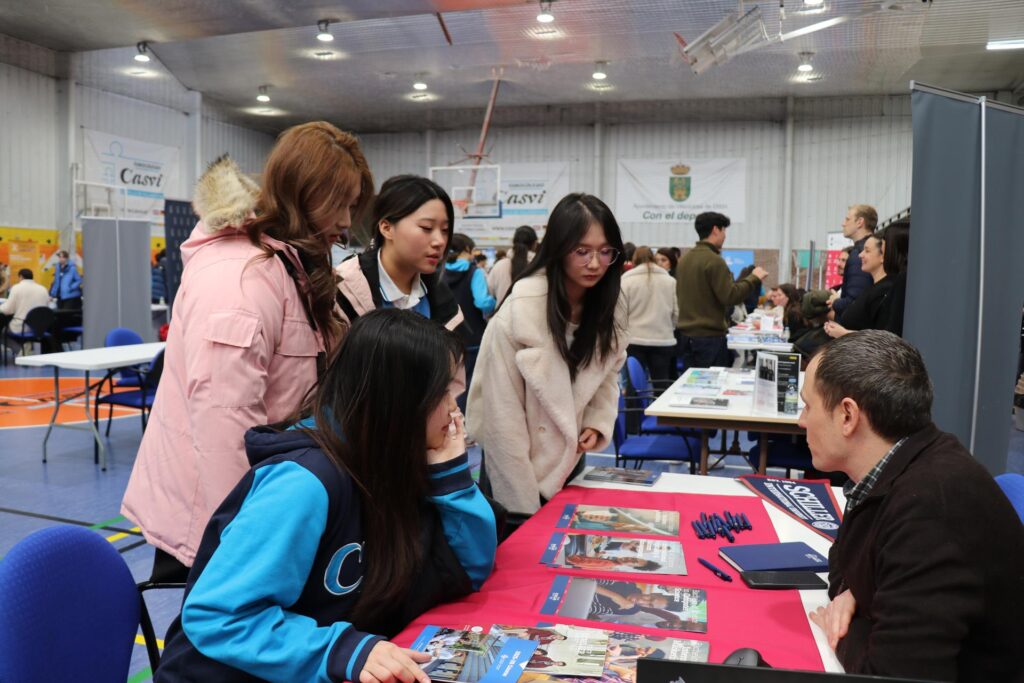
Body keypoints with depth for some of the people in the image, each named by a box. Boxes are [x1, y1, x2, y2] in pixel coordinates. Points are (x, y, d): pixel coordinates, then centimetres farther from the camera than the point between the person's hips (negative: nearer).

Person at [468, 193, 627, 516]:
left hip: (570, 461, 6)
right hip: (517, 467, -6)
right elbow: (503, 410, -21)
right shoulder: (521, 309, -24)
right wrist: (523, 502, -20)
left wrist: (597, 424, -12)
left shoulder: (610, 307, -5)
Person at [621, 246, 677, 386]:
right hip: (663, 340, 2)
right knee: (662, 386, 6)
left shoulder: (626, 280, -2)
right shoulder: (669, 280, 6)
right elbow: (677, 312, 6)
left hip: (634, 340, -2)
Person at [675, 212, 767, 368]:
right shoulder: (714, 260, -14)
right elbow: (730, 297, -19)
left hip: (686, 335, 8)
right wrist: (754, 278, -7)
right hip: (709, 336, -8)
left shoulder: (684, 259, 10)